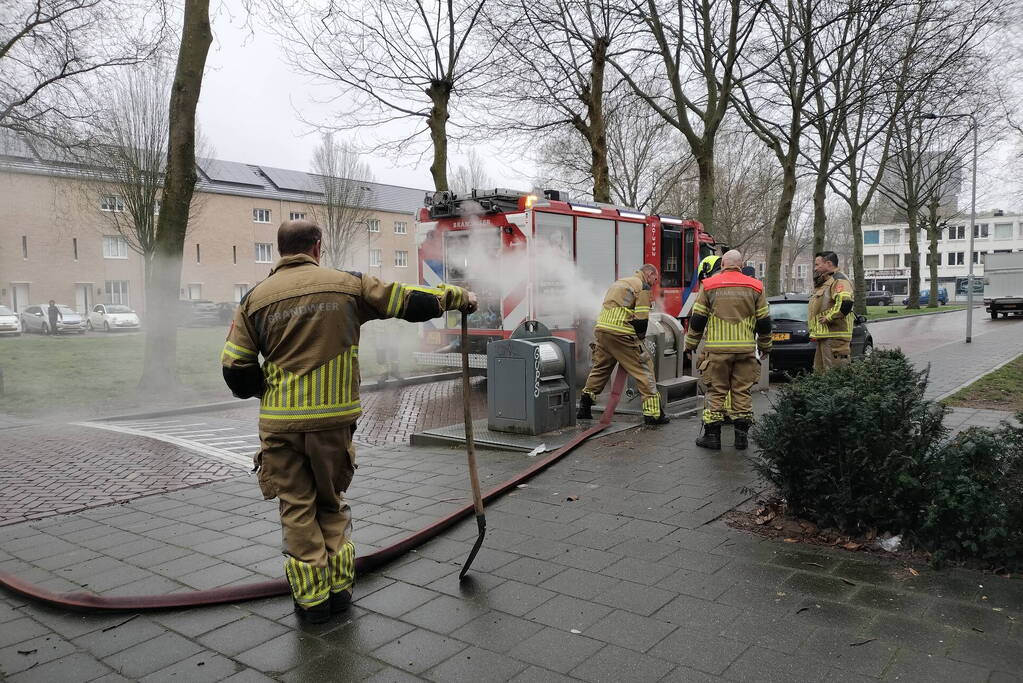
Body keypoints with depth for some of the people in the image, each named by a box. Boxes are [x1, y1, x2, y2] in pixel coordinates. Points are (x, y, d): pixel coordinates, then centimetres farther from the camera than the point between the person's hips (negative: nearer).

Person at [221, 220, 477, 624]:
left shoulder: (256, 298, 1)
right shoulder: (348, 284, 0)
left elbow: (236, 370, 0)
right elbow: (412, 302, 5)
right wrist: (460, 298, 21)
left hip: (281, 423, 0)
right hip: (334, 419, 1)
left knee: (298, 509, 12)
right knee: (331, 503, 19)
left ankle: (311, 599, 17)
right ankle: (338, 588, 23)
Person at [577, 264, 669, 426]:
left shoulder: (619, 282, 26)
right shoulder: (643, 286, 0)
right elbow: (641, 318, -9)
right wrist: (640, 337, 8)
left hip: (600, 328, 8)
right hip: (620, 332, -8)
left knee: (600, 368, 20)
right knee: (644, 368, 0)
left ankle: (584, 408, 22)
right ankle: (653, 412, -1)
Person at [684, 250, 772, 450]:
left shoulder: (709, 286, 1)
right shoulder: (755, 287, 7)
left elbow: (697, 319, 2)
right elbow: (764, 321, 10)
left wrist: (690, 344, 12)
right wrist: (765, 346, 22)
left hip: (717, 348, -2)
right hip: (746, 349, 2)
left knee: (715, 391, 4)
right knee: (742, 391, 9)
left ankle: (712, 435, 6)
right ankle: (741, 435, 12)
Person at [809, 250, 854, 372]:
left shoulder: (839, 280, -12)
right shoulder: (826, 282, 23)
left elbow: (845, 303, -28)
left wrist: (828, 317, -19)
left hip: (834, 336, -11)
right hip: (824, 336, 11)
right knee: (820, 371, 16)